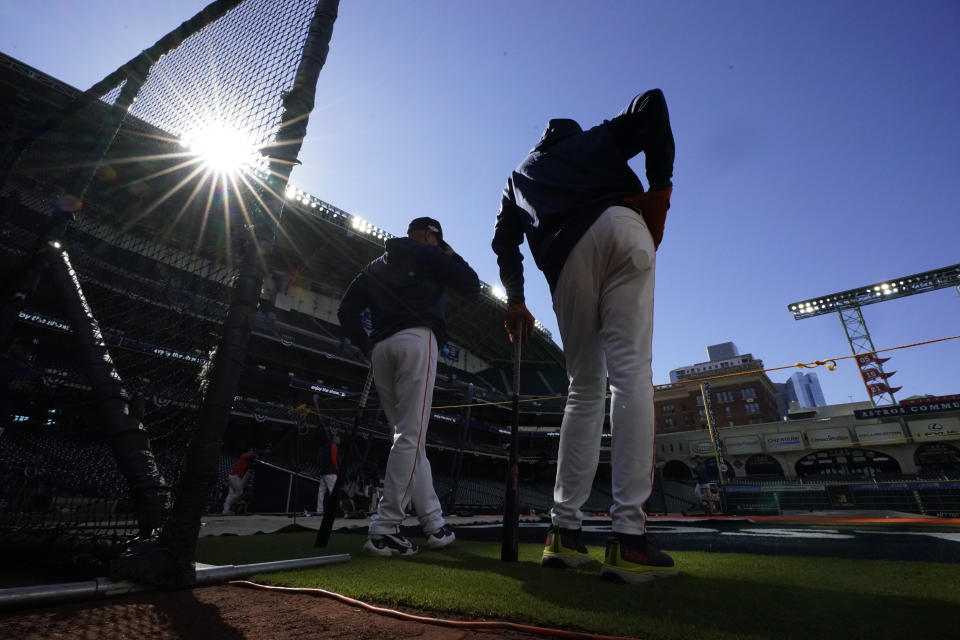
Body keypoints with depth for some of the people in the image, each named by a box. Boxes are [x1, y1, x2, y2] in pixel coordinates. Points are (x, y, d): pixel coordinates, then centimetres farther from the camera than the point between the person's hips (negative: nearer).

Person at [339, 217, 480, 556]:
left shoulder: (375, 265, 28)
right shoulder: (428, 255, 11)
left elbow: (346, 311, 18)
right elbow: (471, 285, 6)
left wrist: (367, 347, 14)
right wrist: (452, 256, 21)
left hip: (381, 349, 7)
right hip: (416, 339, -6)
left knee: (410, 438, 7)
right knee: (410, 436, -9)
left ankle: (435, 524, 11)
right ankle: (383, 530, -12)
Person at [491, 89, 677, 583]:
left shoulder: (520, 173, 37)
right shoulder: (600, 136, 34)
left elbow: (505, 239, 20)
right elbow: (652, 102, 15)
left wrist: (515, 299, 14)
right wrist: (660, 184, 7)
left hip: (564, 257, 2)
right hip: (620, 227, -1)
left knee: (583, 389, 5)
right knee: (630, 374, -11)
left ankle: (564, 531, 2)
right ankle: (628, 538, -17)